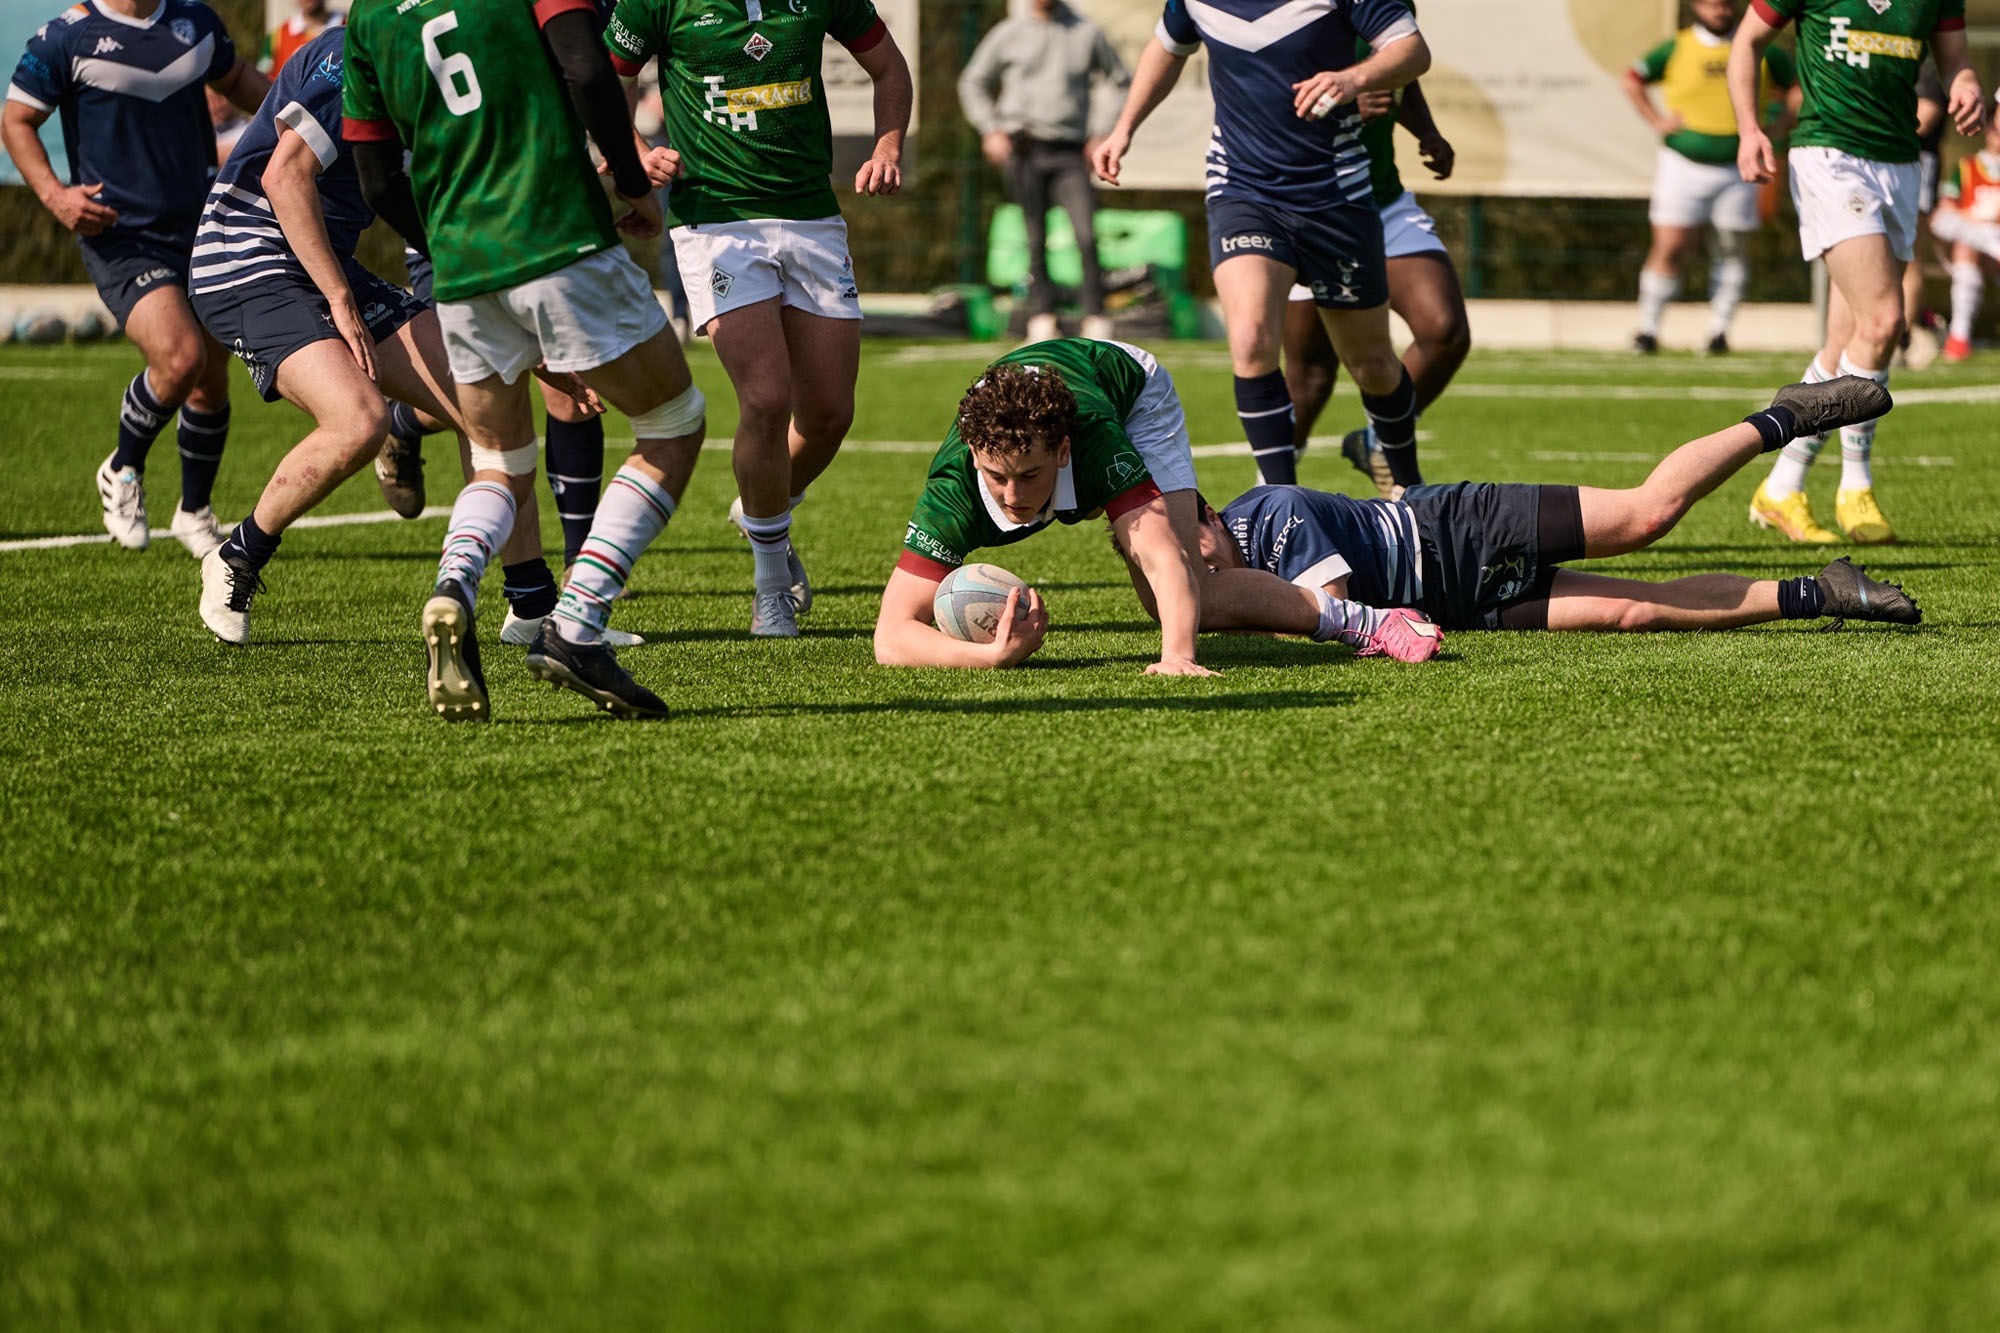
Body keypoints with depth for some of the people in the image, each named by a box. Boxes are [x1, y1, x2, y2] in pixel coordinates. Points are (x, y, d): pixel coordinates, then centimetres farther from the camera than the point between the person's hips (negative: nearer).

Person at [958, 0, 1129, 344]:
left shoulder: (1087, 34, 7)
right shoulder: (1008, 34, 9)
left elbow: (1123, 83, 15)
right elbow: (973, 82, 19)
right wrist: (990, 130, 5)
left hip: (1070, 152, -1)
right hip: (1022, 148, 1)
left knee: (1087, 237, -14)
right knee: (1035, 241, -1)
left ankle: (1096, 321, -11)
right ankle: (1041, 319, 6)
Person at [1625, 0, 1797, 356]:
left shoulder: (1759, 49, 3)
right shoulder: (1676, 49, 1)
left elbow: (1798, 86, 14)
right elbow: (1633, 80, 13)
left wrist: (1776, 125, 2)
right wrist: (1657, 120, 3)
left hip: (1736, 169, 1)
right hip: (1684, 165, -1)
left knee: (1733, 251, 3)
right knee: (1669, 249, -7)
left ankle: (1719, 330, 13)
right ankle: (1647, 329, 1)